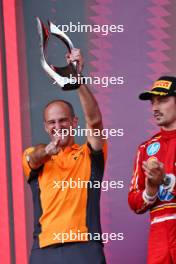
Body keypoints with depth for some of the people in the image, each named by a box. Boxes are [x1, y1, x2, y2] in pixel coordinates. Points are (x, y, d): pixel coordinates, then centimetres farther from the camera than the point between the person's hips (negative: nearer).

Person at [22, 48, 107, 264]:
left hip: (85, 246, -1)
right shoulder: (33, 156, 16)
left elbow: (94, 120, -5)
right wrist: (48, 151, -33)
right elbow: (35, 158, -8)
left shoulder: (89, 154, 12)